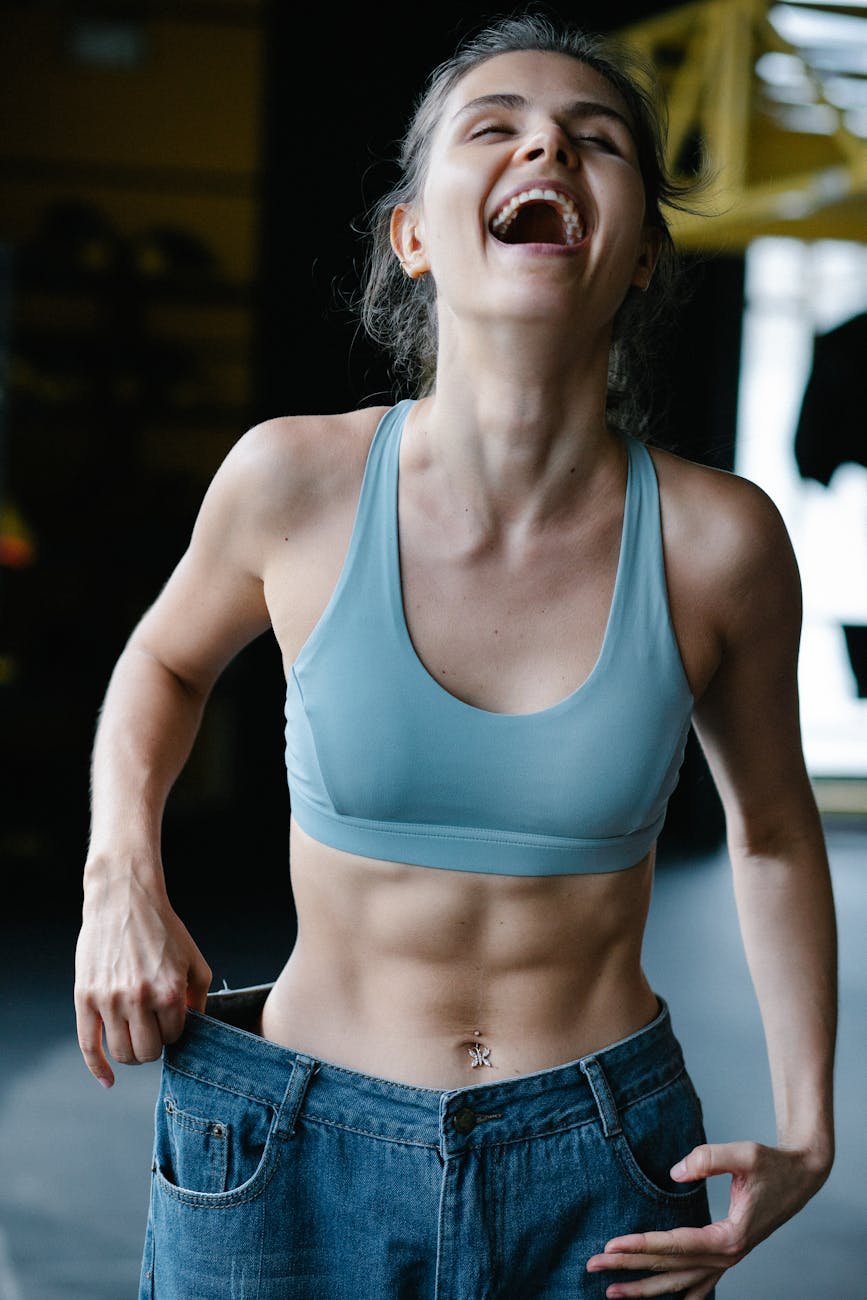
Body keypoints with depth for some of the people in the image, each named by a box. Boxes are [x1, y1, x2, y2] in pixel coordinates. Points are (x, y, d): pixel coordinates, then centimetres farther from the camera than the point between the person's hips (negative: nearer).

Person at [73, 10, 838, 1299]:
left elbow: (772, 827, 6)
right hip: (304, 1162, 0)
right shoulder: (298, 481, -12)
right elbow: (168, 660, 10)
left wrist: (805, 1138, 1)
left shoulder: (717, 541, -12)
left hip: (603, 1174, 0)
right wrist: (122, 877, -6)